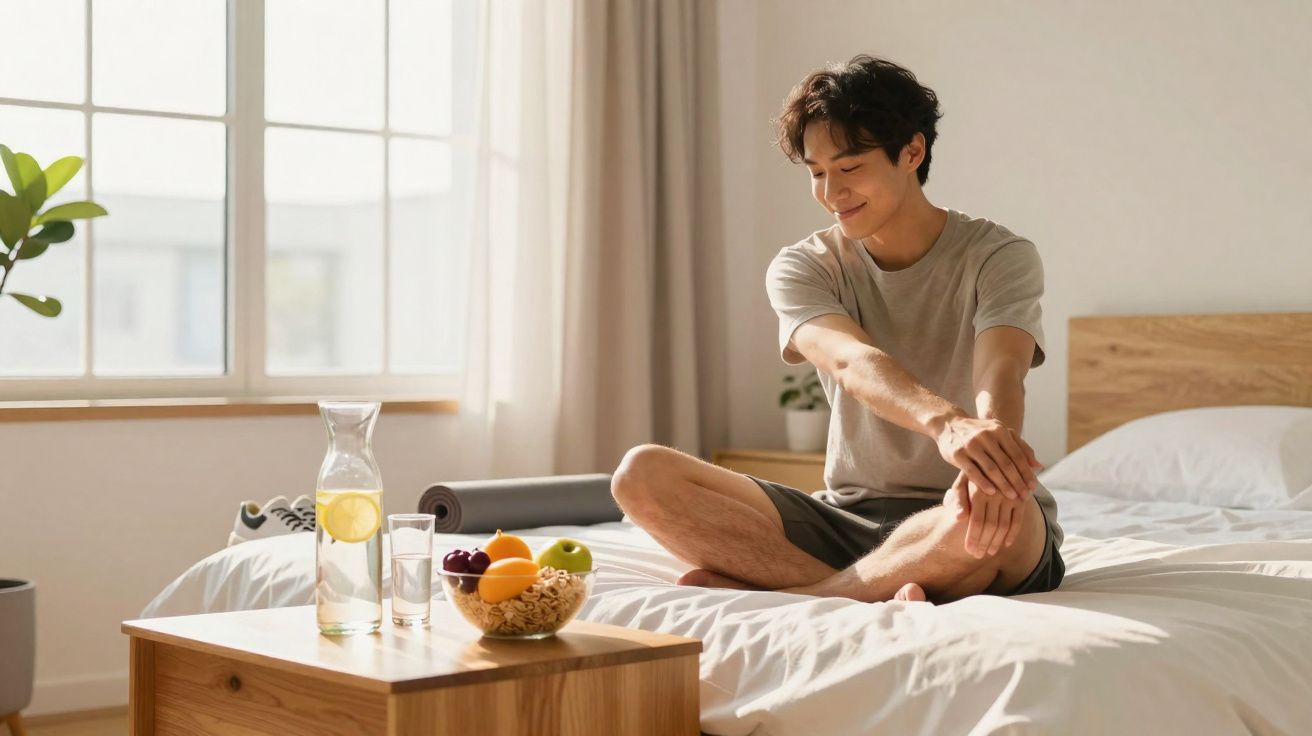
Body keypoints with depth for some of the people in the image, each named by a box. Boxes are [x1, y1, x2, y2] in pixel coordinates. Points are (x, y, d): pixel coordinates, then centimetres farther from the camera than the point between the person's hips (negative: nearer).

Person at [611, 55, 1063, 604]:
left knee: (992, 508, -41)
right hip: (849, 516, 3)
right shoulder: (801, 268, 2)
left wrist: (986, 461, -49)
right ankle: (883, 596, -30)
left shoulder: (999, 257, -3)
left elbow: (1000, 372, -23)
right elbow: (852, 361, -20)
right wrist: (943, 420, -43)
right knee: (642, 475, -16)